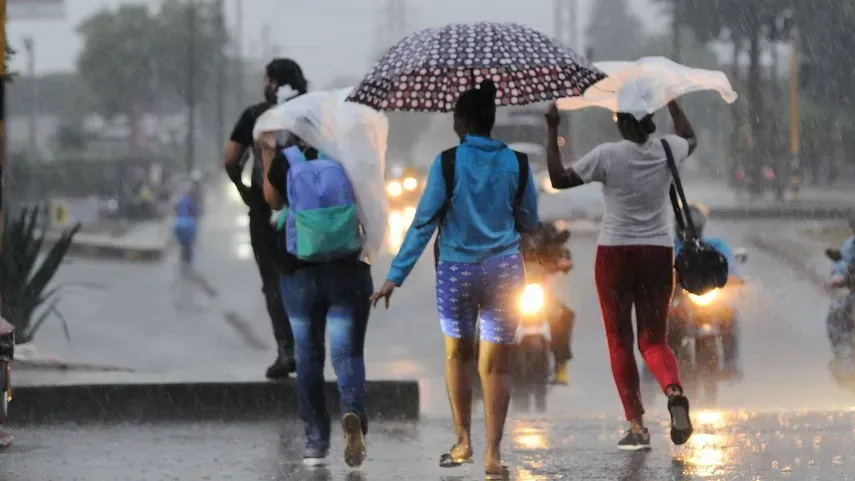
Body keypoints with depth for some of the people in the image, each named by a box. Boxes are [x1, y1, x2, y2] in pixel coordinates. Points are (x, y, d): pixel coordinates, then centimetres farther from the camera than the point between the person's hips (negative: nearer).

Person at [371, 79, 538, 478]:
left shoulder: (447, 162, -9)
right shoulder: (515, 164, -1)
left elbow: (424, 222, -10)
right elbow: (529, 222, 9)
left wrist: (395, 275, -7)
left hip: (456, 272, -1)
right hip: (504, 271, 1)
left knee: (457, 355, 20)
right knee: (496, 363, 3)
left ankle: (463, 442, 22)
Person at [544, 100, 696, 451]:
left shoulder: (607, 156, -13)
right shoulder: (667, 150, -1)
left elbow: (559, 178, -8)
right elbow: (691, 139, 23)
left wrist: (552, 132, -2)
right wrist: (672, 103, 34)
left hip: (615, 254, -3)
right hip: (658, 253, 3)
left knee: (619, 341, 7)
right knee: (654, 339, 9)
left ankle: (637, 425, 2)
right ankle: (674, 390, -23)